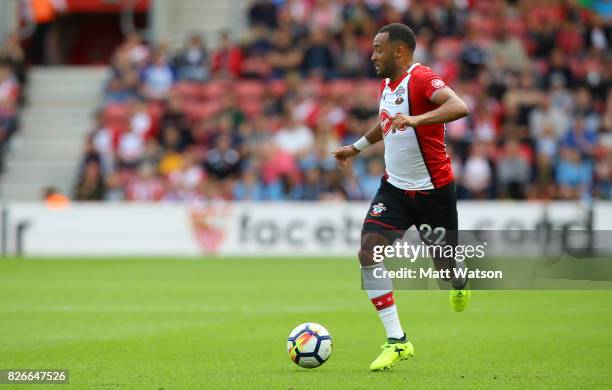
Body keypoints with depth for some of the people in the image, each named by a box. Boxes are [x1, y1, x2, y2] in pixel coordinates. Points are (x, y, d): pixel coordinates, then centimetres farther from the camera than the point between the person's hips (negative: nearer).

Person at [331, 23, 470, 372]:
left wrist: (416, 119, -48)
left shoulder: (421, 79, -20)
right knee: (369, 253, -14)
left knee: (444, 265, 9)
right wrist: (357, 147, 37)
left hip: (433, 190, -7)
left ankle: (461, 284, 50)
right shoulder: (387, 84, 7)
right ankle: (397, 341, -11)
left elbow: (459, 107, -38)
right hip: (395, 187, 7)